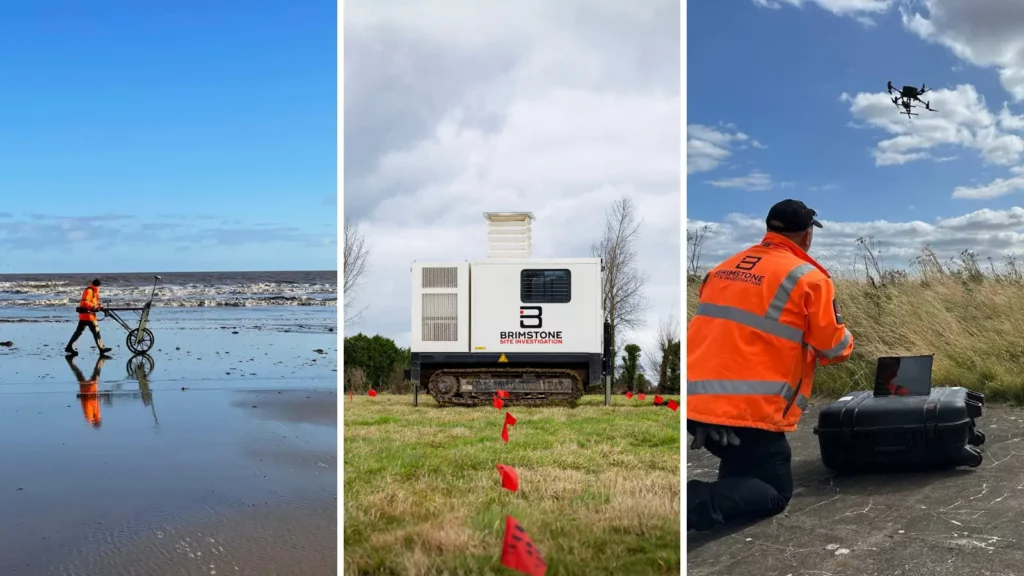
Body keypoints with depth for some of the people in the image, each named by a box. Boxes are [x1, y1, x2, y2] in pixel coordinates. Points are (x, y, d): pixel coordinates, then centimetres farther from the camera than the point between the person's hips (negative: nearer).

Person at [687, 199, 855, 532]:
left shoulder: (725, 268, 14)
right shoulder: (809, 278, -3)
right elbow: (836, 349, 3)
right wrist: (844, 341, 27)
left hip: (696, 402, 7)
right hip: (750, 409, -6)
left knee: (743, 466, 31)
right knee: (775, 492, 8)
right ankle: (694, 504, -17)